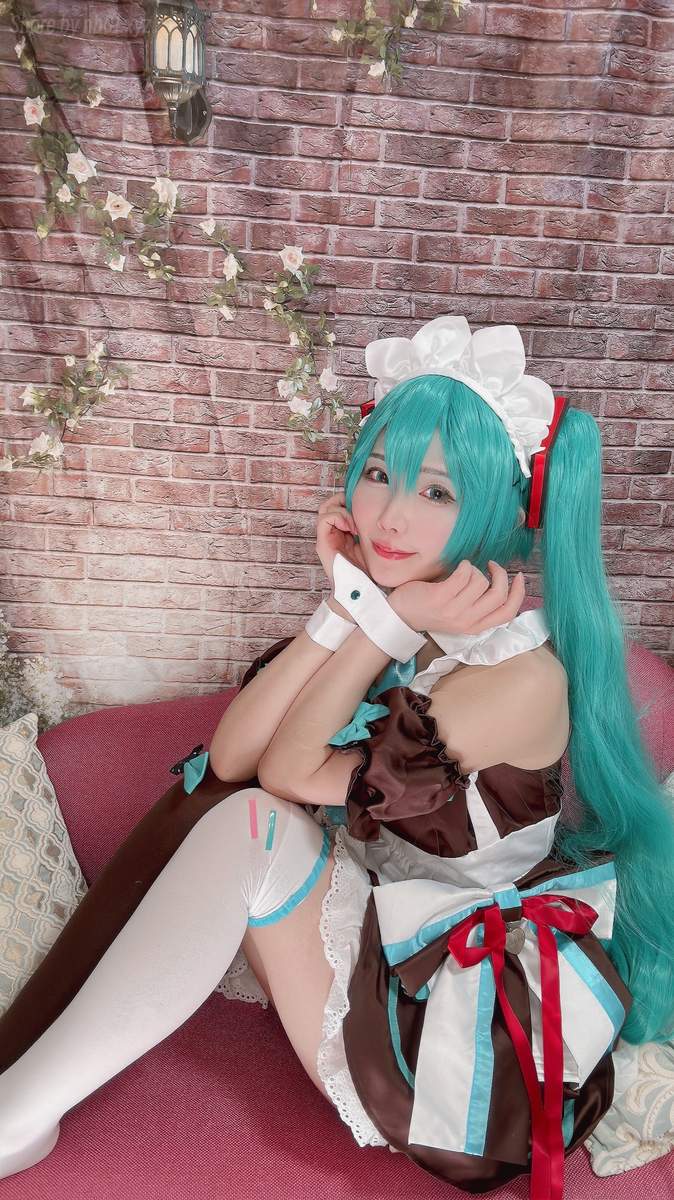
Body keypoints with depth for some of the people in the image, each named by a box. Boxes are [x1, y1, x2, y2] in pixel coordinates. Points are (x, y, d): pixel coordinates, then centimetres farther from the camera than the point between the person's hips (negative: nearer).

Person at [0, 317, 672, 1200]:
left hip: (462, 1022, -7)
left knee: (250, 822, -25)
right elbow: (230, 758, -13)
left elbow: (292, 772, -19)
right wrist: (344, 610, -21)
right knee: (209, 793, -10)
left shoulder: (523, 677, -26)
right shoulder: (391, 601, -6)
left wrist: (389, 628, -22)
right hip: (364, 933, 7)